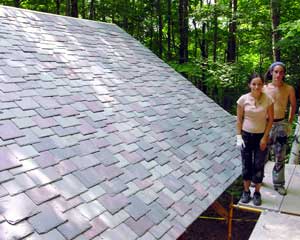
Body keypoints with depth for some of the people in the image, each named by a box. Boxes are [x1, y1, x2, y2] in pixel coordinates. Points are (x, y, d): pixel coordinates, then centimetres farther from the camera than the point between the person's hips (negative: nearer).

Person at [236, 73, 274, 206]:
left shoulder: (267, 99, -9)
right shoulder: (243, 99, -8)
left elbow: (270, 119, -3)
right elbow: (239, 119, -1)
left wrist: (265, 138, -7)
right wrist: (239, 136, -5)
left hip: (261, 136, -1)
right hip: (246, 136, 1)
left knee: (259, 166, 5)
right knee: (246, 165, 10)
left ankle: (257, 193, 22)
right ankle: (246, 191, 25)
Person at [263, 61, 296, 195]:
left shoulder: (289, 89, -4)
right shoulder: (265, 88, -6)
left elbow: (293, 106, 10)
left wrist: (289, 123, 9)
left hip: (281, 125, 0)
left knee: (280, 157, 7)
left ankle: (278, 183, 20)